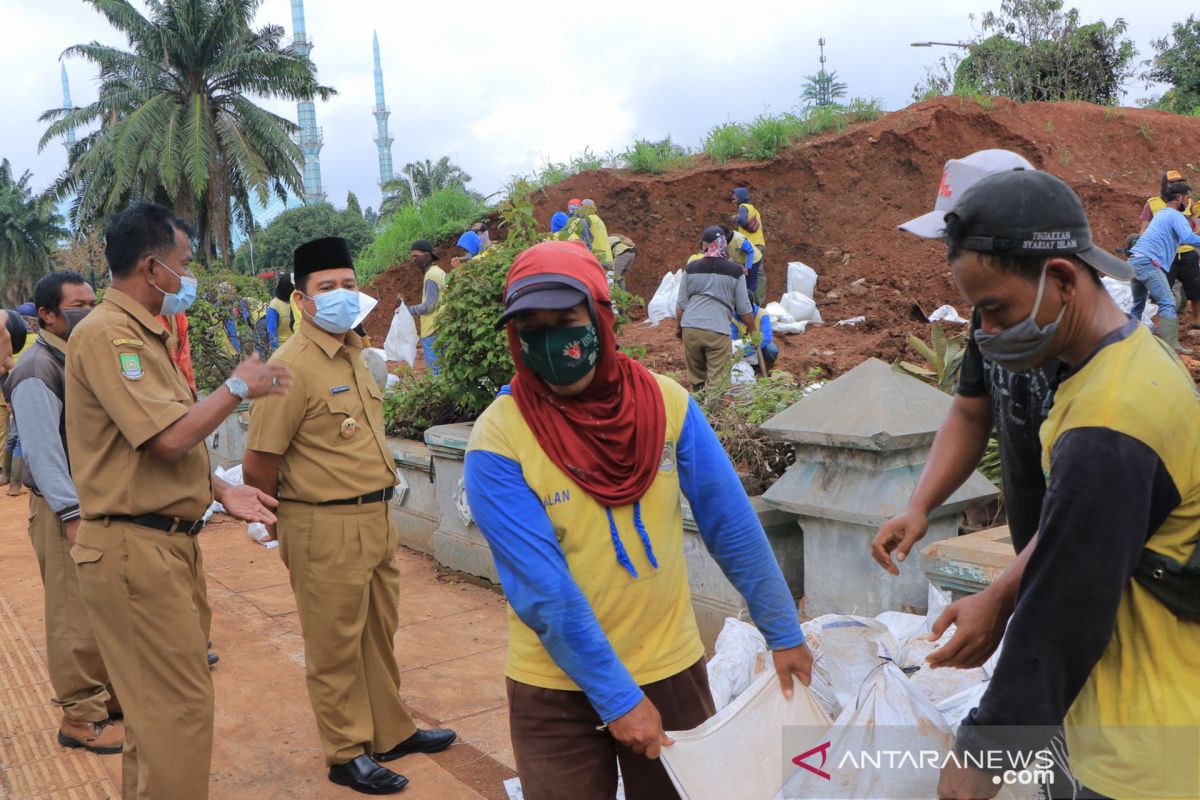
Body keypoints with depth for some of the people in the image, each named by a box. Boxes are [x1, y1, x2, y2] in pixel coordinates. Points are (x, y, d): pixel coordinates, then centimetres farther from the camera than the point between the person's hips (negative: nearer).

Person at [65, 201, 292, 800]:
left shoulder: (145, 336, 15)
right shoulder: (105, 334, -16)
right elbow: (169, 436, -24)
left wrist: (222, 492, 10)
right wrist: (238, 387, -10)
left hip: (169, 542, 10)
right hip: (135, 546, -10)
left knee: (160, 701, 18)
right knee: (180, 706, -5)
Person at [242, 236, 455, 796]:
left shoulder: (353, 352, 9)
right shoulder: (292, 366, -17)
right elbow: (257, 466, -16)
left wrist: (377, 507, 18)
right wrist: (285, 528, -2)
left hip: (377, 518, 8)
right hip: (326, 528, -8)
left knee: (379, 633, 20)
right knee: (335, 646, 8)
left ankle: (391, 731, 37)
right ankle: (347, 754, 24)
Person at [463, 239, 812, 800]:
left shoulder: (667, 402, -9)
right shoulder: (497, 443, -18)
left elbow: (732, 527, -2)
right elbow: (544, 591, -20)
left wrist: (783, 632, 3)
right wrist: (617, 698, -19)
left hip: (672, 668, 3)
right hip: (557, 688, -3)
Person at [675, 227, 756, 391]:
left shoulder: (691, 268, 5)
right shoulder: (735, 271, 2)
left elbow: (681, 304, 9)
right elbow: (744, 308, 6)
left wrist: (678, 326, 24)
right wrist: (753, 330, 20)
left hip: (690, 328, 3)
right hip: (718, 331, -2)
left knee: (696, 377, 16)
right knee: (718, 381, -1)